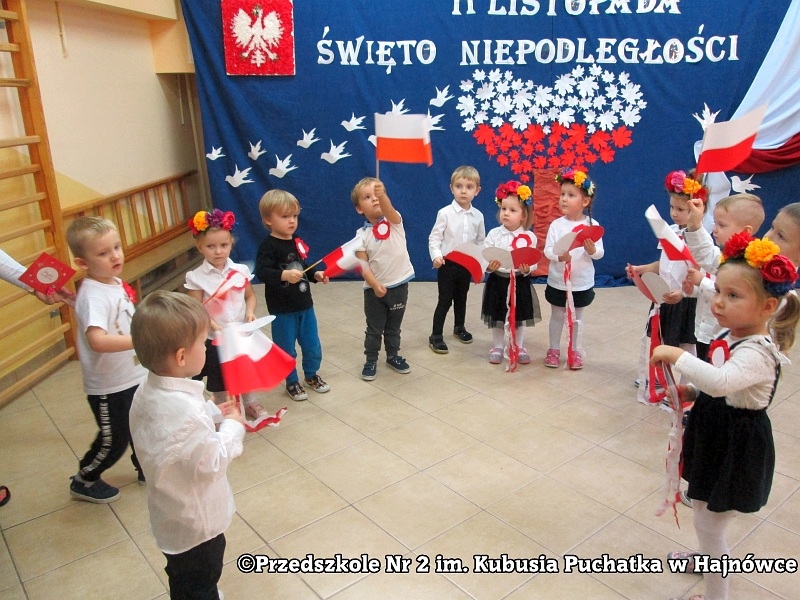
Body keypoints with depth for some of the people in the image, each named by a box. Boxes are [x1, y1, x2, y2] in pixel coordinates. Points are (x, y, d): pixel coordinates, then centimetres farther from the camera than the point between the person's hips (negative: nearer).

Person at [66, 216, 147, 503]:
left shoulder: (116, 283, 0)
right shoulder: (92, 296, -27)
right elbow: (98, 340, -43)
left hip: (134, 376, 8)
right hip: (108, 386, -8)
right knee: (113, 440, 10)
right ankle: (84, 481, 35)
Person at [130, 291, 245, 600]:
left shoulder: (147, 391, -10)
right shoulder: (186, 410, -38)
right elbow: (212, 464, -26)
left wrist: (212, 413, -2)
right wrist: (232, 427, -14)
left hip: (170, 516, 8)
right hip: (196, 523, -8)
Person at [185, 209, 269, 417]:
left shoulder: (241, 271, -6)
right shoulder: (196, 277, -14)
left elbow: (250, 296, 6)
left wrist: (250, 311, -13)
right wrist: (215, 326, -26)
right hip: (214, 338, -3)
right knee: (219, 378, 14)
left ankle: (250, 403, 46)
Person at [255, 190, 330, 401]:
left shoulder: (297, 242, 4)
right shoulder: (268, 246, -17)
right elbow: (262, 272, -30)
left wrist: (316, 274, 1)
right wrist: (283, 275, -45)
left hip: (305, 305, 6)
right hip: (282, 310, -6)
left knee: (313, 346, 17)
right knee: (286, 350, 9)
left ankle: (311, 375, 40)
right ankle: (292, 383, 29)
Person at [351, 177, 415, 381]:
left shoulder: (394, 222, -7)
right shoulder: (362, 234, -8)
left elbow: (389, 210, -31)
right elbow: (362, 264, -11)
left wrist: (382, 195, -53)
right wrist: (375, 284, -24)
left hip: (399, 284, 1)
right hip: (375, 289, -1)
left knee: (394, 326, 18)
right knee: (374, 328, 10)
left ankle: (393, 356, 37)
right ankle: (371, 361, 26)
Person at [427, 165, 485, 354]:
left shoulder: (478, 216, 0)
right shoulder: (445, 213, -12)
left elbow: (481, 241, 8)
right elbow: (434, 237, -10)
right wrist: (436, 256, -25)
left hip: (467, 265, 4)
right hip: (447, 264, -4)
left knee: (461, 298, 20)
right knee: (445, 300, 0)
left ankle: (459, 328, 40)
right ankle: (436, 336, 10)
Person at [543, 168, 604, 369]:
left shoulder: (592, 225, -9)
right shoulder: (556, 224, -9)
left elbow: (600, 253, -7)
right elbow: (547, 250, -12)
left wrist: (592, 250, -28)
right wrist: (559, 256, -31)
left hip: (582, 283, 0)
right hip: (557, 282, 0)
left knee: (577, 317, 15)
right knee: (557, 316, 14)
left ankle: (575, 351, 30)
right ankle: (554, 349, 29)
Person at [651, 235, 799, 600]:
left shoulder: (756, 353, -30)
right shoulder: (732, 336, -1)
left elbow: (720, 381, -50)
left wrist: (677, 355, -41)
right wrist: (691, 392, -3)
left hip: (736, 450, -9)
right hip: (717, 438, 9)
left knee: (709, 524, 5)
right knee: (704, 511, 29)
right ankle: (708, 558, 54)